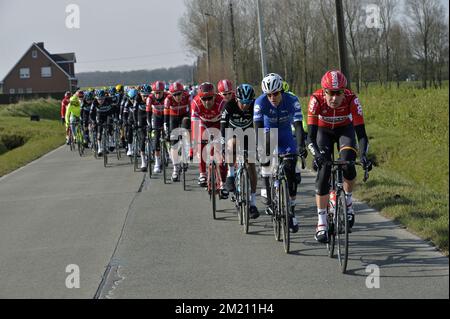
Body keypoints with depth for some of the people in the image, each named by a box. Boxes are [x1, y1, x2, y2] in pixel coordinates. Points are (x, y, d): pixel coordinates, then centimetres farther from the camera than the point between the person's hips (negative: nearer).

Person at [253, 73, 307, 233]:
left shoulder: (292, 101, -25)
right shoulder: (260, 102, -25)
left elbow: (298, 125, -31)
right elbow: (258, 126, -30)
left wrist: (301, 146, -44)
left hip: (286, 136, 0)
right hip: (268, 133, 0)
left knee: (291, 174, -10)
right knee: (265, 158, -27)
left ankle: (291, 212, 2)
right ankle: (270, 198, -9)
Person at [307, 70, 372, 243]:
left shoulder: (352, 99, -33)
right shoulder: (316, 99, -34)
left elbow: (361, 133, -34)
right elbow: (311, 136, -36)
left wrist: (363, 155, -51)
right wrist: (316, 154, -55)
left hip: (345, 129, 0)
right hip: (324, 131, 0)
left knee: (348, 164, -27)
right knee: (323, 173, -13)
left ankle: (348, 201, 1)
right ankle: (321, 223, -5)